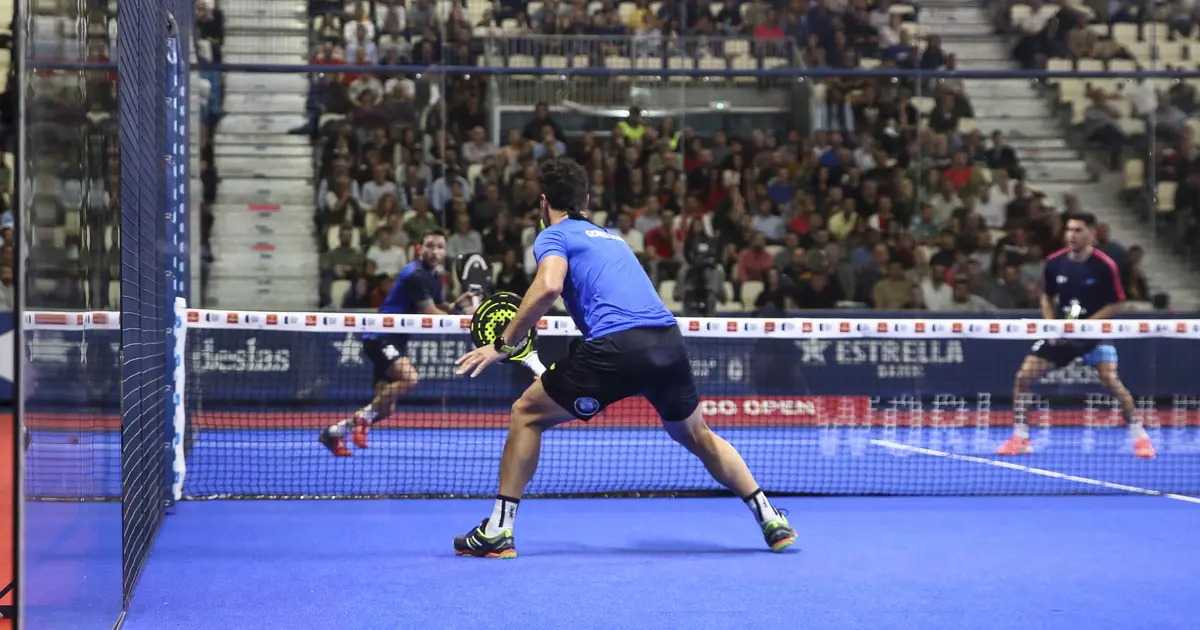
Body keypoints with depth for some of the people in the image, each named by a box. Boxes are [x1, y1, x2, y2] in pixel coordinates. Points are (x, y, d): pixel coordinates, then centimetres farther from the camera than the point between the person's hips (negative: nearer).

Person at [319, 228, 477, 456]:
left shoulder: (435, 275, 10)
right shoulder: (415, 275, -19)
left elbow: (437, 307, 19)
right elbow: (430, 314, -20)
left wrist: (455, 305, -2)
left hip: (394, 341, 10)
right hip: (380, 337, -10)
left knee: (384, 410, 9)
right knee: (409, 377, -34)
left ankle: (333, 432, 24)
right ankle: (365, 416, -14)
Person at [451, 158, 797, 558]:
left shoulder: (554, 236, 9)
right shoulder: (610, 237, 31)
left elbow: (549, 287, -12)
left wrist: (502, 345, -6)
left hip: (616, 346, -6)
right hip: (669, 340, 6)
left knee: (527, 415, 12)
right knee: (696, 436, 30)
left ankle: (499, 529, 8)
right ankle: (771, 519, 28)